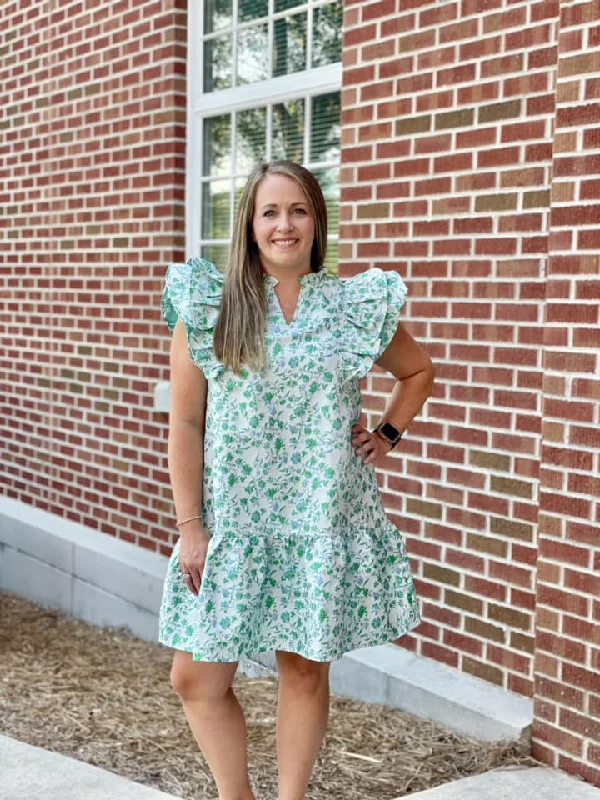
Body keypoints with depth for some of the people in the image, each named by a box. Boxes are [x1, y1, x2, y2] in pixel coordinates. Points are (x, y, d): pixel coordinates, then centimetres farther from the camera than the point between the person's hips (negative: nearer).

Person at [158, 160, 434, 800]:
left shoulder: (356, 305, 2)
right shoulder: (208, 305, -2)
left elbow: (418, 371, 19)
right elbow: (185, 422, -2)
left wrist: (388, 435, 5)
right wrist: (190, 525, -6)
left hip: (324, 522, 0)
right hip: (231, 523, 0)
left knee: (305, 669, 9)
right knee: (195, 678, 3)